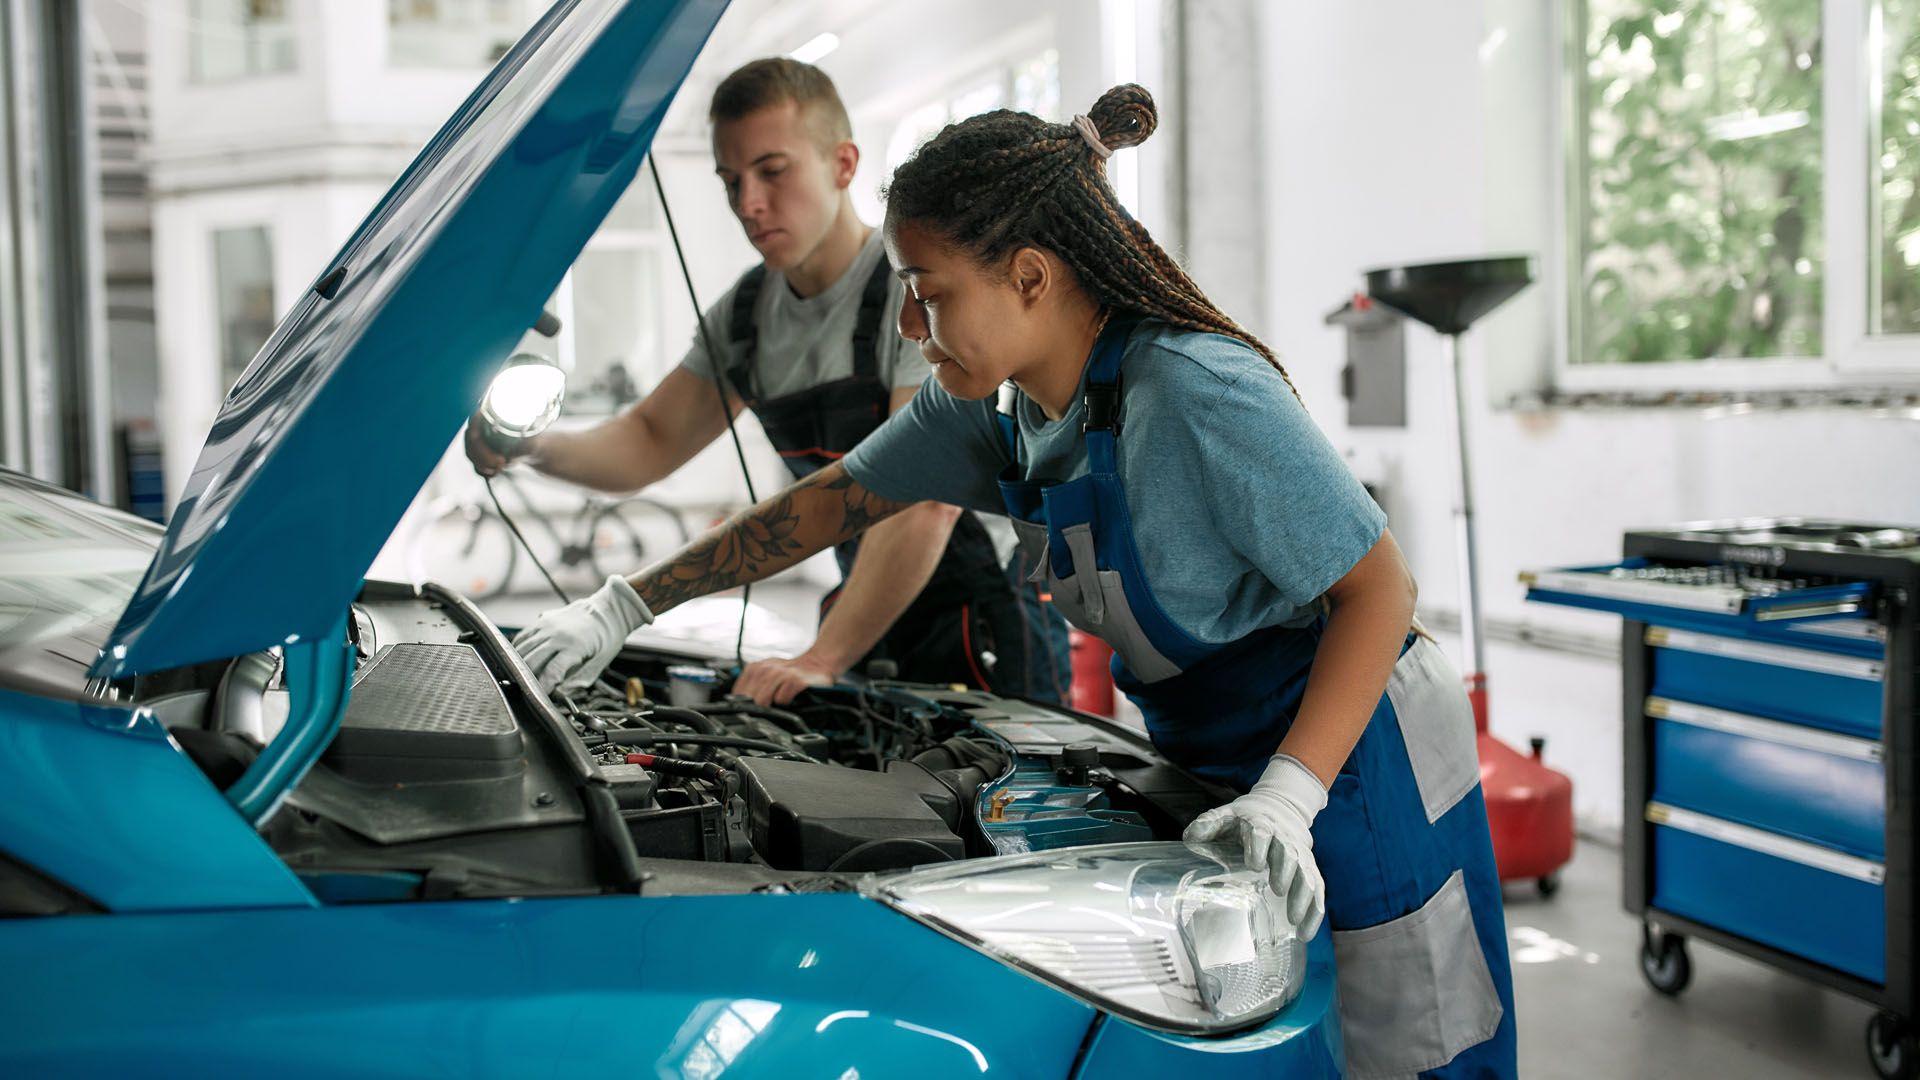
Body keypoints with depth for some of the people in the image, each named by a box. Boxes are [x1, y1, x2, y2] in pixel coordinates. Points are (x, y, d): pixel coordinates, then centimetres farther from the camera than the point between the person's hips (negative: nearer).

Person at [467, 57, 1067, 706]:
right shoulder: (747, 313, 7)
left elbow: (927, 500, -27)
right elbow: (651, 442, 13)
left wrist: (823, 659, -30)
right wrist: (538, 447, -10)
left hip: (989, 628, -6)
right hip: (878, 619, 6)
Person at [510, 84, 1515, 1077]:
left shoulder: (1196, 391, -28)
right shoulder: (988, 403, -3)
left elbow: (1380, 586, -24)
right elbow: (832, 500, 6)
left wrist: (1285, 798, -33)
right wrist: (623, 609, 5)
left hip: (1354, 757, -7)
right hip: (1214, 758, 8)